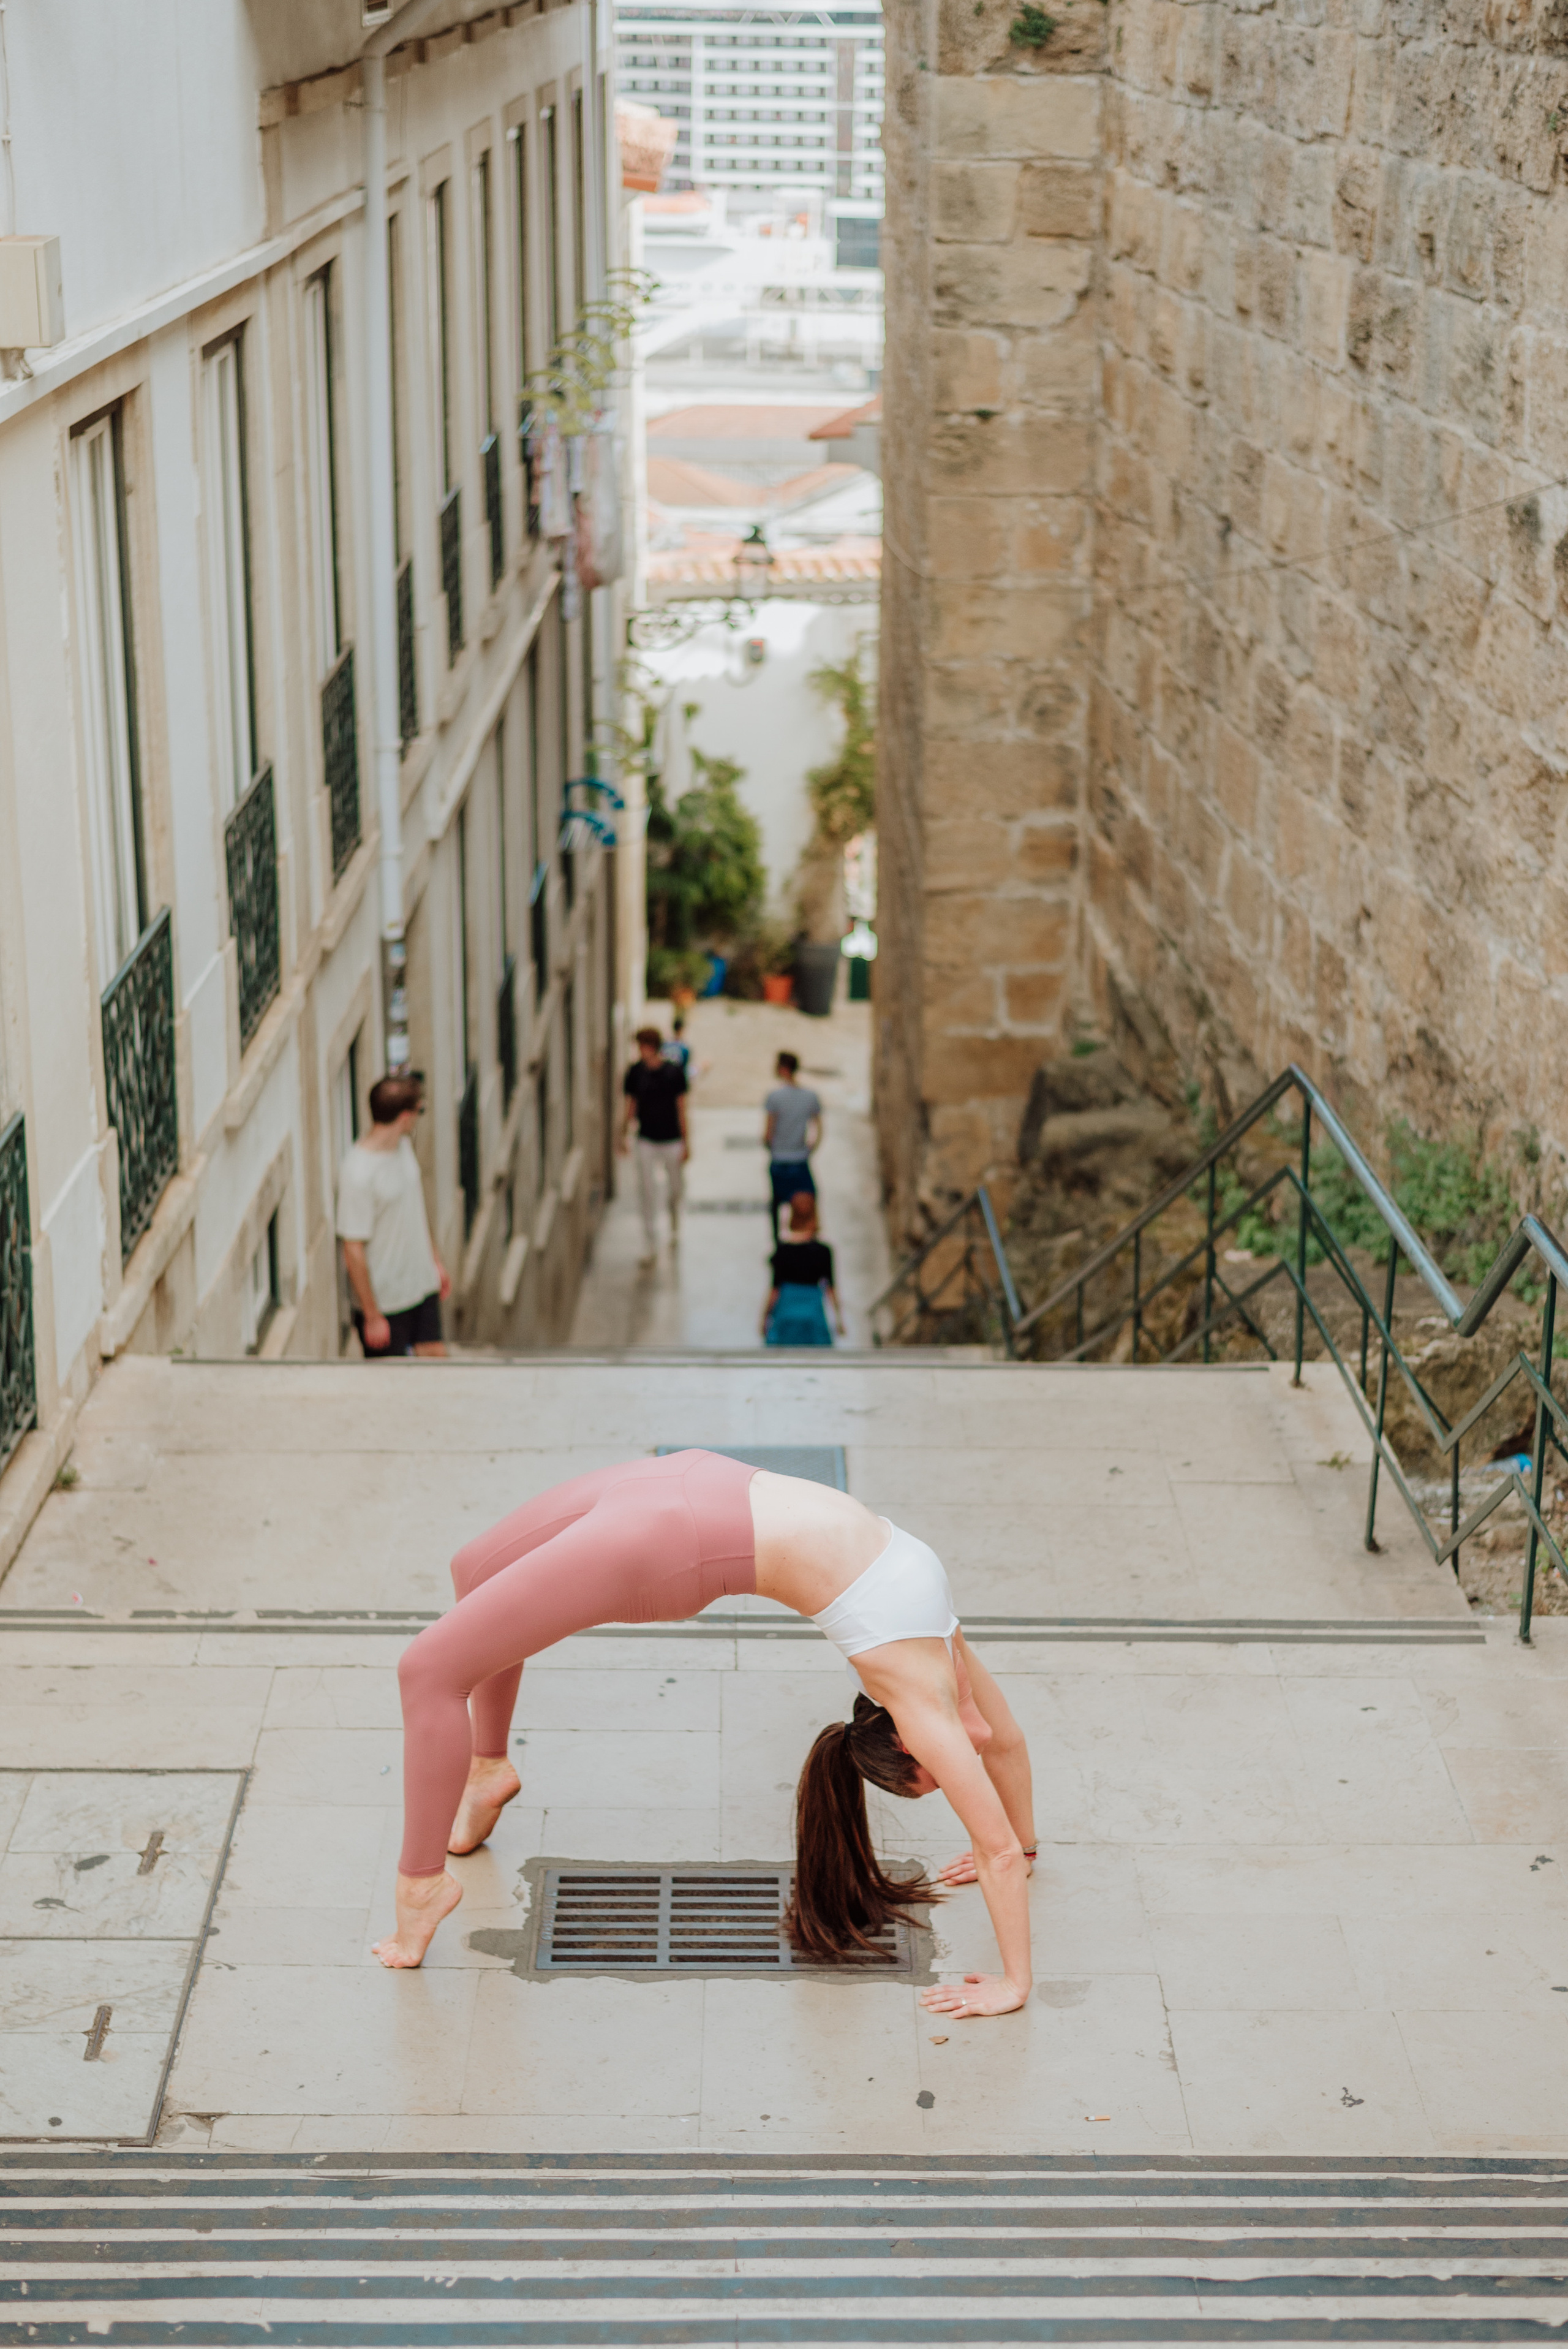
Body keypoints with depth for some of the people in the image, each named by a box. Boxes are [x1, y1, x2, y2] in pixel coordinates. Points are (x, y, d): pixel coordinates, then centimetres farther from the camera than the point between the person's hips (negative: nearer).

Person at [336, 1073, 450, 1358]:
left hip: (422, 1285, 8)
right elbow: (354, 1251, -23)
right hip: (383, 1301, -8)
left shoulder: (403, 1145, 0)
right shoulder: (358, 1173, -27)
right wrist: (373, 1317, -18)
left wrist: (434, 1260, 23)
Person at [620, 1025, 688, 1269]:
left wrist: (686, 1142, -3)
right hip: (646, 1141, 1)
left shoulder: (674, 1073, -10)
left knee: (675, 1189, 14)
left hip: (671, 1140, -1)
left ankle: (674, 1228, 43)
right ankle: (650, 1247, 0)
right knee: (646, 1192, -5)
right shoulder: (635, 1072, -5)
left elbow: (682, 1107, -4)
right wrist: (625, 1134, 0)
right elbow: (631, 1104, 5)